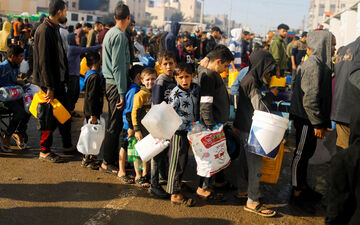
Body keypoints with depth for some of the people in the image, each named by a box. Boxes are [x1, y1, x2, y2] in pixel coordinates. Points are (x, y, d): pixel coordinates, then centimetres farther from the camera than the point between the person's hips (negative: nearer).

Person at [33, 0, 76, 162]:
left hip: (58, 80, 10)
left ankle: (67, 146, 28)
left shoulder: (54, 29, 13)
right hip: (50, 82, -10)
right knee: (51, 116, -1)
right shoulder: (44, 30, -18)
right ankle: (44, 151, 13)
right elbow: (44, 61, -21)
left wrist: (64, 79, 16)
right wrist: (49, 87, -21)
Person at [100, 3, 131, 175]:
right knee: (115, 124, -4)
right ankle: (107, 163, 4)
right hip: (116, 84, -10)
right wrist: (122, 93, -19)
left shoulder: (110, 33, 16)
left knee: (114, 123, 16)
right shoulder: (119, 35, -15)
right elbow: (118, 66, -19)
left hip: (110, 83, 10)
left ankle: (113, 157, 26)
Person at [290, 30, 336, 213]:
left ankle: (303, 186, 35)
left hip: (310, 118, 9)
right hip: (305, 119, -9)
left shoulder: (321, 63, 10)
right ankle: (296, 194, 14)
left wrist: (322, 121, 16)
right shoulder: (313, 66, -20)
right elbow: (310, 98, -24)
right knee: (301, 154, 2)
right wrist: (318, 124, -19)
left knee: (307, 152, 19)